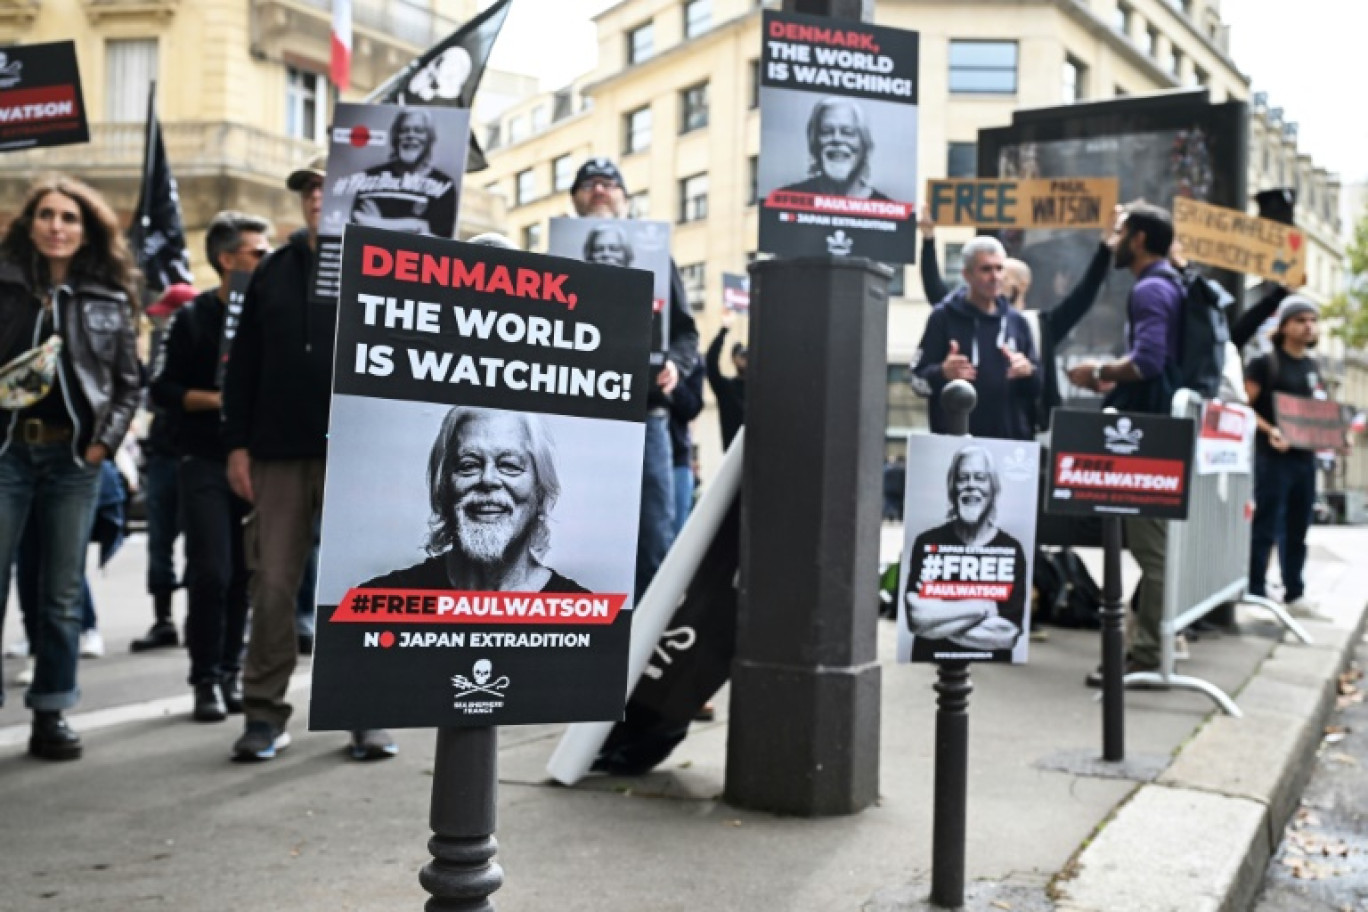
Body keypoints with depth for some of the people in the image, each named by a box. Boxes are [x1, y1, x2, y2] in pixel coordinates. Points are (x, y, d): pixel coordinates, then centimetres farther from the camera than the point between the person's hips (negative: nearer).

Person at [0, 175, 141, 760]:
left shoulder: (110, 299, 8)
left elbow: (128, 384, 10)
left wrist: (106, 440, 0)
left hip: (74, 457, 1)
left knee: (63, 593, 7)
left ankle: (51, 715, 16)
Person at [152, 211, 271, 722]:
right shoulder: (195, 318, 1)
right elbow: (163, 389, -1)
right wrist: (217, 399, -13)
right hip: (207, 463, -2)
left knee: (244, 575, 4)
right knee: (212, 574, -7)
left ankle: (231, 672, 16)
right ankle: (206, 679, 6)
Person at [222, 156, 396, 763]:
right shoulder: (273, 271, 14)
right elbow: (242, 364, 13)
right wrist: (238, 443, 6)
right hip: (279, 452, 3)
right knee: (272, 584, 4)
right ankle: (264, 712, 13)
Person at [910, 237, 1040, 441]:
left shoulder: (1016, 321, 12)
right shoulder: (944, 317, -1)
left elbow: (1038, 388, 14)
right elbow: (919, 380, -3)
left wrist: (1028, 372, -8)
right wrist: (943, 373, -24)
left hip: (1012, 439, 4)